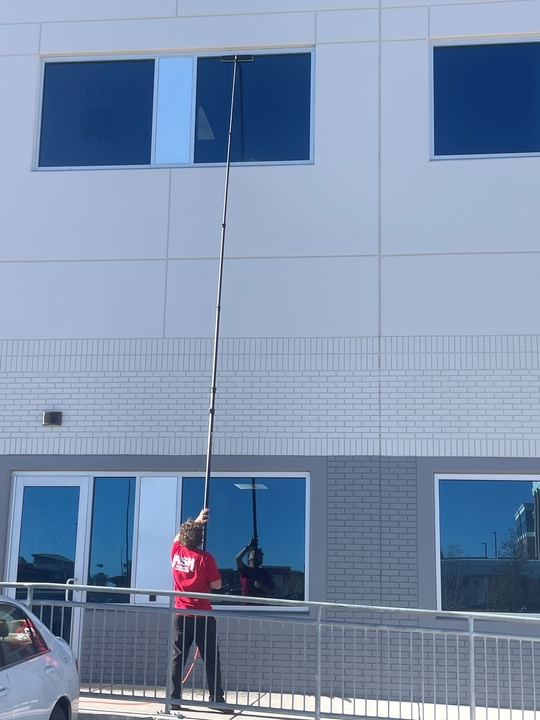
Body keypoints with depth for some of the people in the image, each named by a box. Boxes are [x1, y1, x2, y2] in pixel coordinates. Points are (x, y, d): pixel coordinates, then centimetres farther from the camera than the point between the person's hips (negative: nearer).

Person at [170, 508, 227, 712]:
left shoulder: (176, 552, 1)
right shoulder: (205, 558, -11)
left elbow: (179, 535, 24)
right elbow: (216, 585, -6)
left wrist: (197, 521, 34)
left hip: (181, 614, 4)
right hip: (202, 615, -4)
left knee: (178, 658, 7)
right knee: (211, 659, 4)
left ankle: (174, 698, 6)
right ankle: (216, 698, 5)